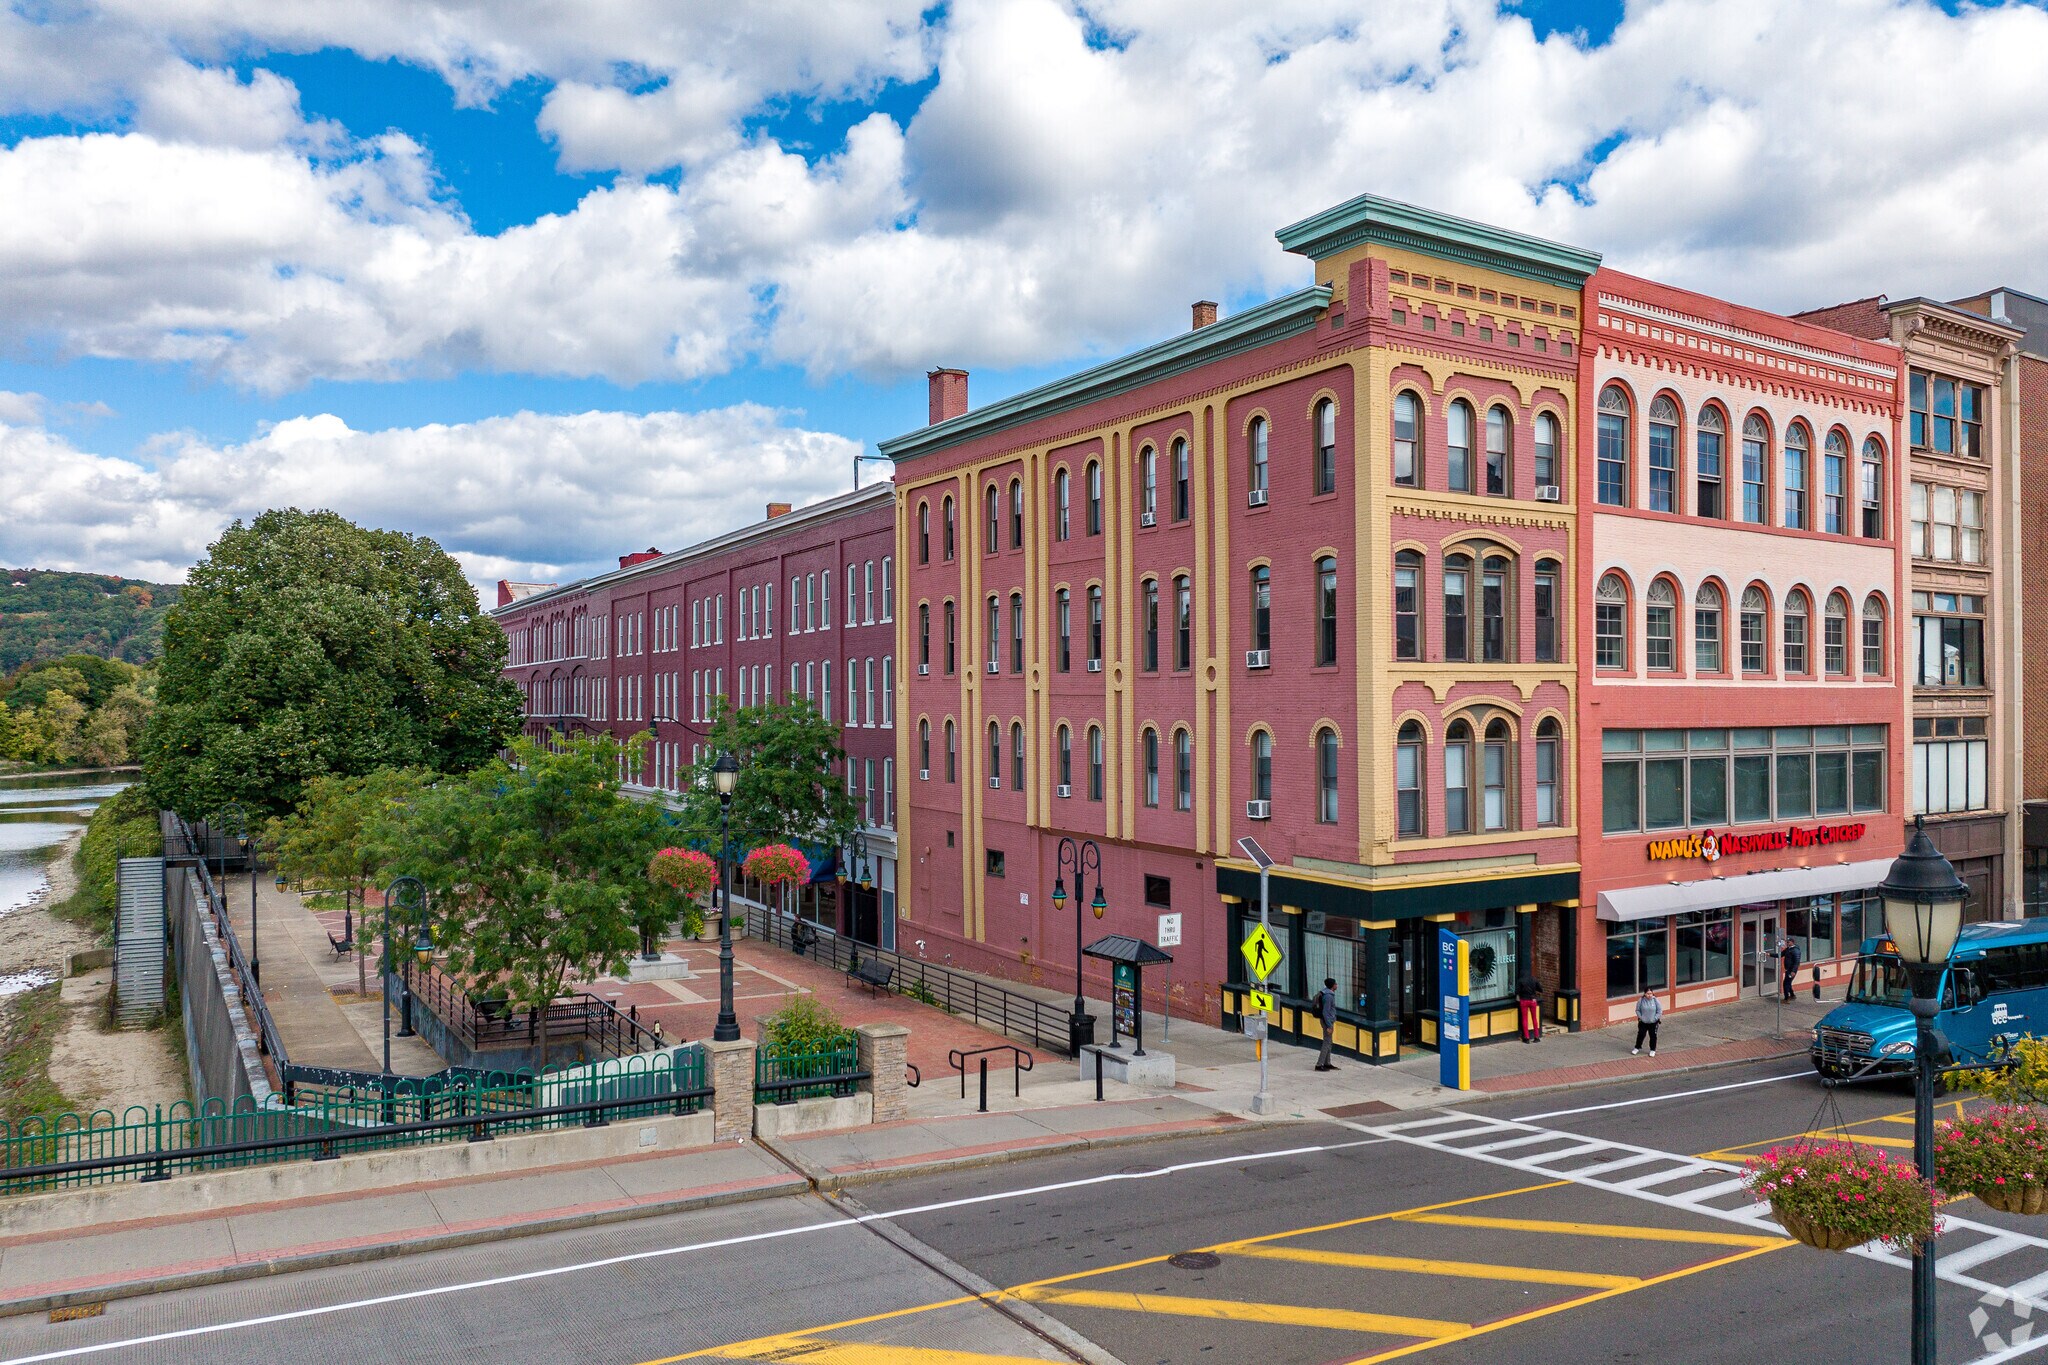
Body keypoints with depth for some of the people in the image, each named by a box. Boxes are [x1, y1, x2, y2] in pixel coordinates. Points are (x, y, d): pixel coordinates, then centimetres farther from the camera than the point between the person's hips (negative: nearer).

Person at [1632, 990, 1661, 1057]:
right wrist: (1640, 1017, -9)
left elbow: (1659, 1011, -7)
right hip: (1643, 1022, 1)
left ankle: (1653, 1050, 27)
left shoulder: (1656, 1001, -13)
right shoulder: (1641, 1001, -11)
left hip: (1653, 1023, -1)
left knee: (1653, 1036, 10)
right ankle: (1637, 1048, 28)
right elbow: (1637, 1010, 0)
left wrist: (1655, 1018, -11)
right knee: (1641, 1035, 10)